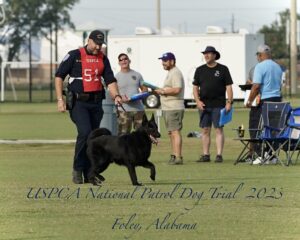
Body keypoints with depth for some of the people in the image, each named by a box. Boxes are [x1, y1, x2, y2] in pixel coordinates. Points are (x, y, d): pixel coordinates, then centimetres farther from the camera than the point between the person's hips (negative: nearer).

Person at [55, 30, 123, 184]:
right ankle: (77, 169, -9)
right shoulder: (74, 55, -2)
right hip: (78, 102, -5)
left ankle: (89, 174, 11)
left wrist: (116, 95, -11)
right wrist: (60, 99, -7)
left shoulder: (103, 59, 11)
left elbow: (110, 80, 9)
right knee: (85, 132, -21)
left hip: (96, 102, 5)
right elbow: (59, 76, 0)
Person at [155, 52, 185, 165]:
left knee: (175, 131, -14)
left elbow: (177, 89, -24)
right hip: (168, 108, 11)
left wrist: (163, 91, -15)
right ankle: (174, 155, 20)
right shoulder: (170, 73, 20)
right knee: (171, 132, 14)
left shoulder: (175, 73, -13)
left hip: (174, 108, -11)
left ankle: (178, 157, -18)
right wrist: (161, 91, 12)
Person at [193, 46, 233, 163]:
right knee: (205, 130, 4)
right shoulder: (200, 70, 11)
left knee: (219, 129, -5)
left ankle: (219, 155, -5)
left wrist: (229, 102, -8)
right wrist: (198, 101, -1)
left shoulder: (223, 69, 3)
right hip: (204, 105, 3)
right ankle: (206, 155, 9)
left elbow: (228, 87, 2)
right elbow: (195, 87, 13)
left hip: (218, 105, -3)